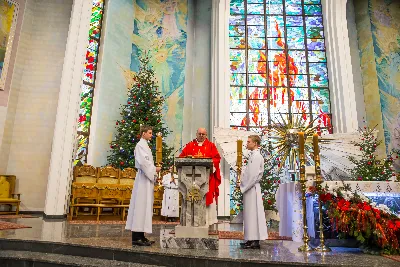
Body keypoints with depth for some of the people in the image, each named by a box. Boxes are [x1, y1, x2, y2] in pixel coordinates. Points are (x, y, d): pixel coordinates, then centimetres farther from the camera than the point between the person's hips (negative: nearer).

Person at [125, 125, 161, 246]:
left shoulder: (145, 145, 19)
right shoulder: (140, 145, -10)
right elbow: (143, 161, -21)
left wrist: (154, 173, 12)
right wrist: (155, 169, -12)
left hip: (147, 178, 10)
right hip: (143, 179, -10)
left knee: (144, 206, 9)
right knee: (141, 205, -7)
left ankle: (140, 236, 14)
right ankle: (136, 237, -3)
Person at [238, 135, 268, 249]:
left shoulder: (257, 156, -14)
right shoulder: (252, 155, 15)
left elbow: (254, 175, -20)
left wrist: (244, 188, -13)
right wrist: (242, 185, 11)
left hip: (252, 189, -9)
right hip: (248, 188, 9)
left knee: (253, 213, -3)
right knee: (249, 214, 12)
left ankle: (255, 241, 5)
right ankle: (251, 239, 21)